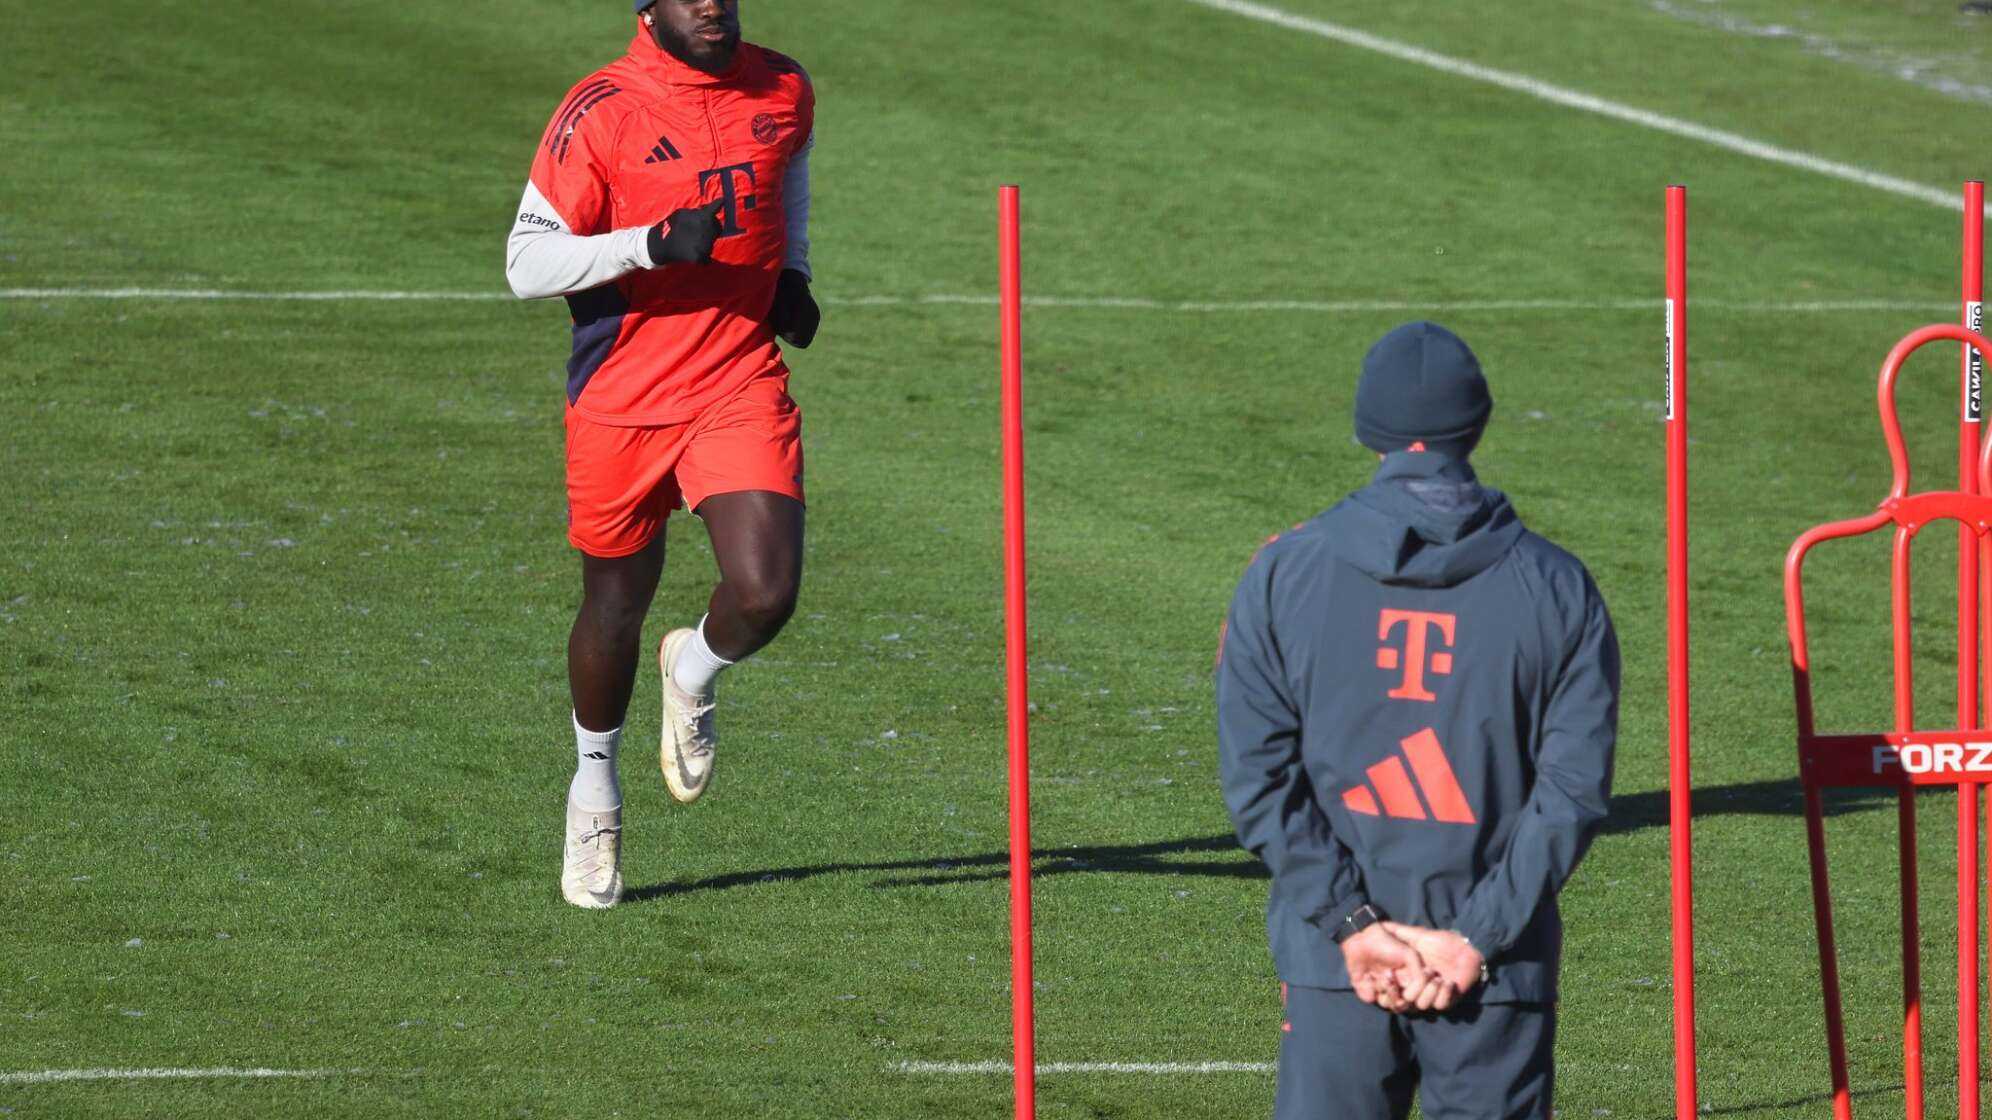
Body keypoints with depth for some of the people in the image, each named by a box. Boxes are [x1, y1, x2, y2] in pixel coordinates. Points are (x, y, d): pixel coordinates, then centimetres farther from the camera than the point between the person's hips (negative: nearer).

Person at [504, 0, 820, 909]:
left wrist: (791, 271, 11)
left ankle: (695, 672, 20)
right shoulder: (599, 115, -13)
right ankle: (594, 785, 38)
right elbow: (526, 264, -14)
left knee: (764, 594, -16)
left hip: (741, 383, 2)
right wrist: (651, 244, -27)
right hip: (622, 399, -2)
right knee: (615, 606, 13)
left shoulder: (783, 92, 2)